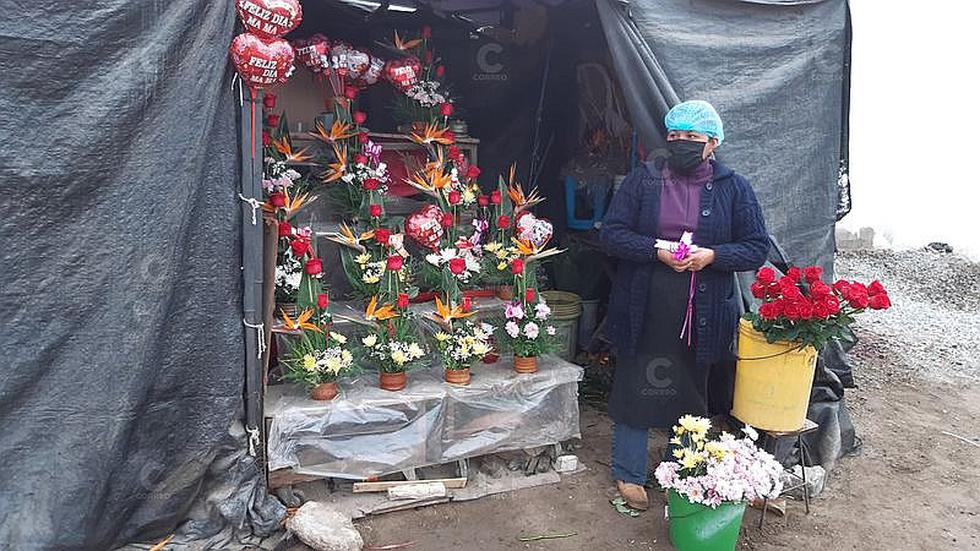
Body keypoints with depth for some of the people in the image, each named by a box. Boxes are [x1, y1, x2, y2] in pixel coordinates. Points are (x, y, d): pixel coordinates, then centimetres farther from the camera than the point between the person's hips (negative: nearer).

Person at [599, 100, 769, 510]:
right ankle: (629, 475, 24)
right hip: (645, 310, -1)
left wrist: (712, 255, -16)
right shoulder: (643, 179, 1)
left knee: (691, 392, 13)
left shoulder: (733, 188, 2)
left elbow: (757, 247, 2)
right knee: (636, 386, 7)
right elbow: (612, 233, -4)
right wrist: (657, 251, -19)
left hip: (702, 314, 1)